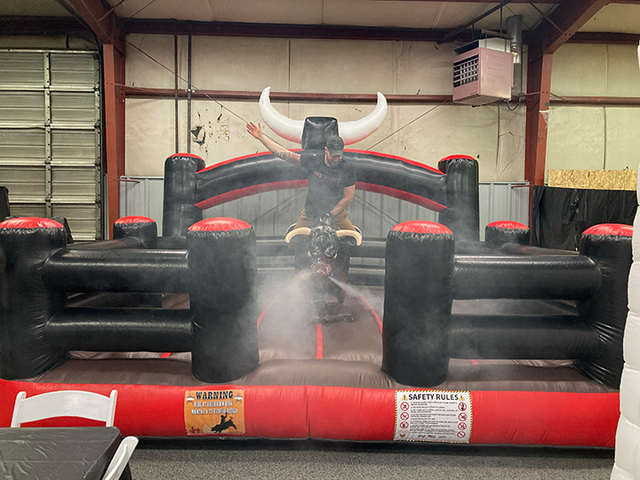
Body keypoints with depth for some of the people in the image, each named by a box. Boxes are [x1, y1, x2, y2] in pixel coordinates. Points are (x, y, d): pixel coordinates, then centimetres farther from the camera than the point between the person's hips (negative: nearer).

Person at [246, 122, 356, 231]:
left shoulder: (347, 169, -16)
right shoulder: (313, 159, -15)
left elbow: (348, 197, -9)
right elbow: (284, 154, -10)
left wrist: (330, 214, -13)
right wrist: (261, 136, -11)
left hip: (336, 207, 0)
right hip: (312, 206, 1)